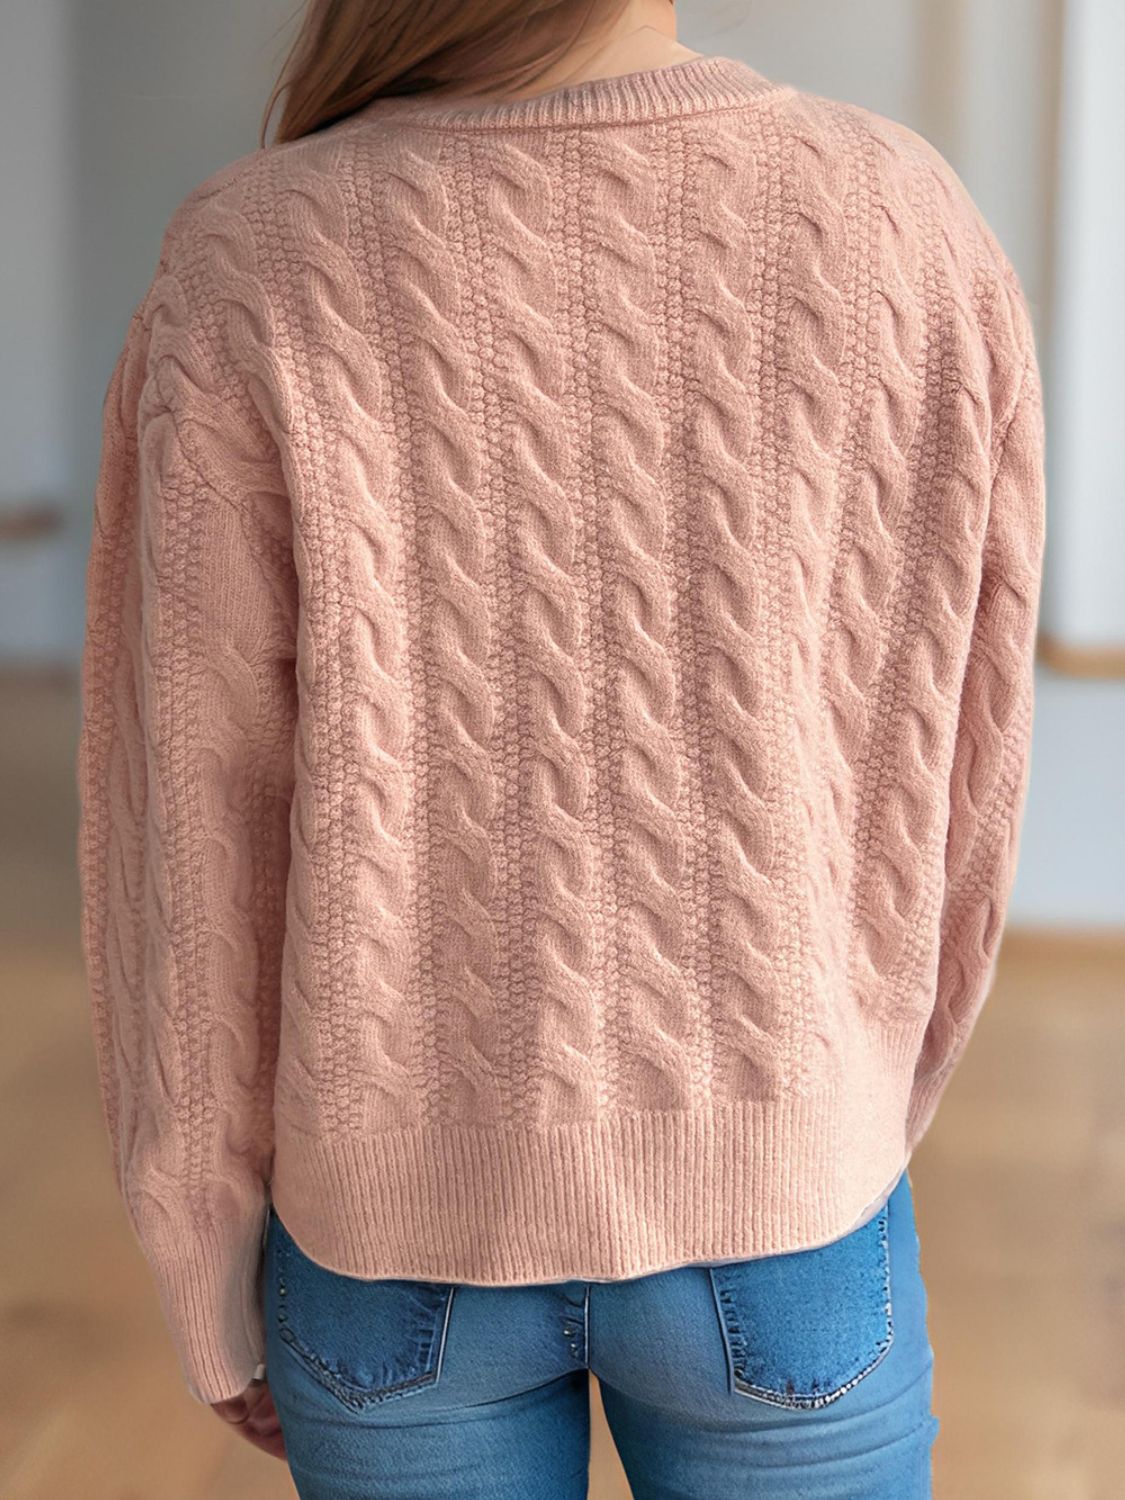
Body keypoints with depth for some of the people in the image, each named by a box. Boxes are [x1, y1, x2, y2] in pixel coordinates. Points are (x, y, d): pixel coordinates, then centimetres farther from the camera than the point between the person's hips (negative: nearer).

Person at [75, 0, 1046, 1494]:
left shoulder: (249, 275, -16)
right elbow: (951, 796, -4)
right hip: (774, 1227, 0)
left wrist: (216, 1299, 5)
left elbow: (191, 851, -11)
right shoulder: (917, 237, -13)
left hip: (407, 1210, 0)